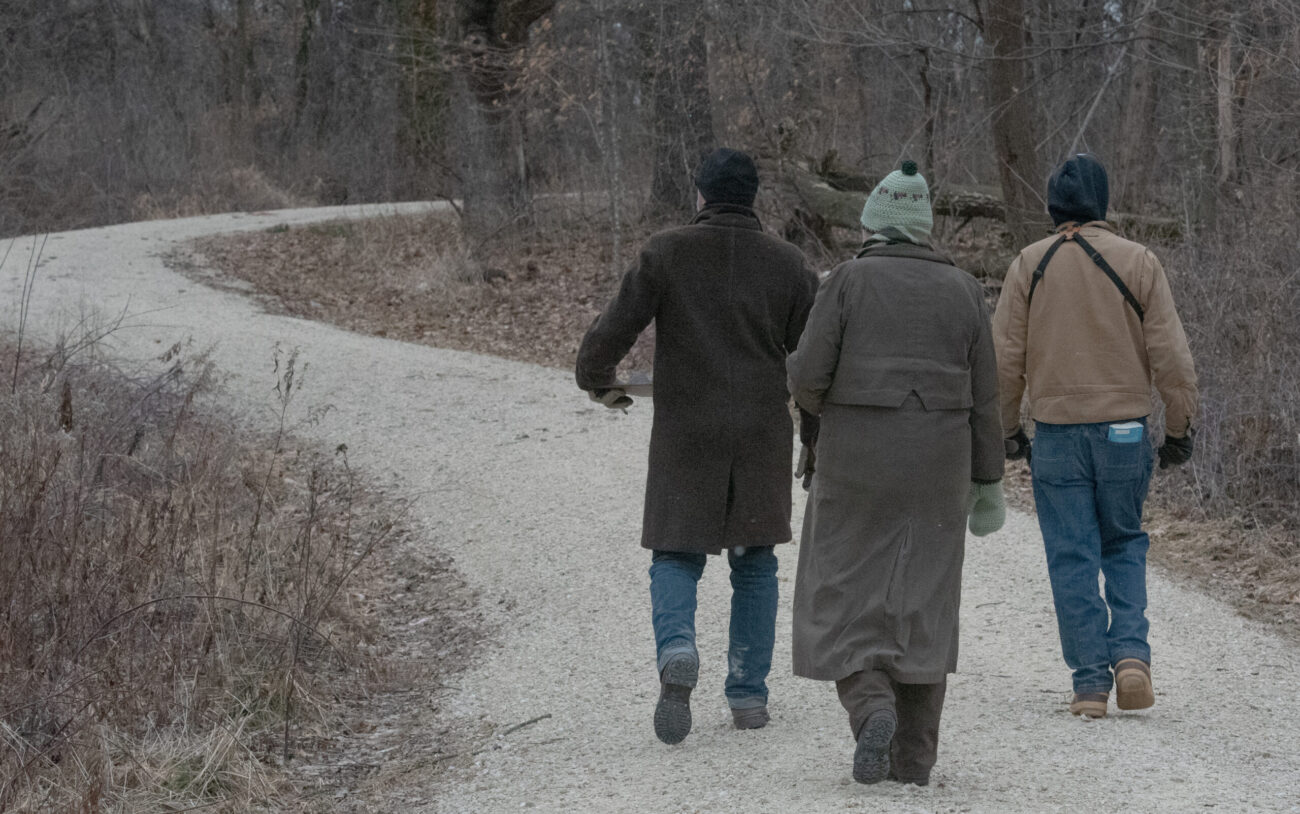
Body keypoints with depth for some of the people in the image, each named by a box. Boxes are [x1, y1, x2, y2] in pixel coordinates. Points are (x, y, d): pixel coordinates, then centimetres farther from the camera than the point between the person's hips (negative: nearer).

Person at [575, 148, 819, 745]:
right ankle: (749, 695, 11)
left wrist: (596, 380, 14)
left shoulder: (666, 254, -5)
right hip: (763, 438, 2)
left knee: (675, 558, 8)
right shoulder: (788, 263, 2)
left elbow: (614, 329, -6)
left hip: (685, 436, -2)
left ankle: (676, 650, -20)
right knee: (754, 563, 13)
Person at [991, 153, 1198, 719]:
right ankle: (1130, 652, -2)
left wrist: (1008, 428, 12)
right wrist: (1179, 429, 5)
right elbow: (1170, 355, -4)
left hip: (1056, 433, 0)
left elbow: (1005, 357, 0)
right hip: (1124, 430, 0)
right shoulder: (1138, 262, -3)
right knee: (1124, 546, 16)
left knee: (1071, 559, 4)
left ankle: (1090, 681, 2)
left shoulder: (1029, 264, -1)